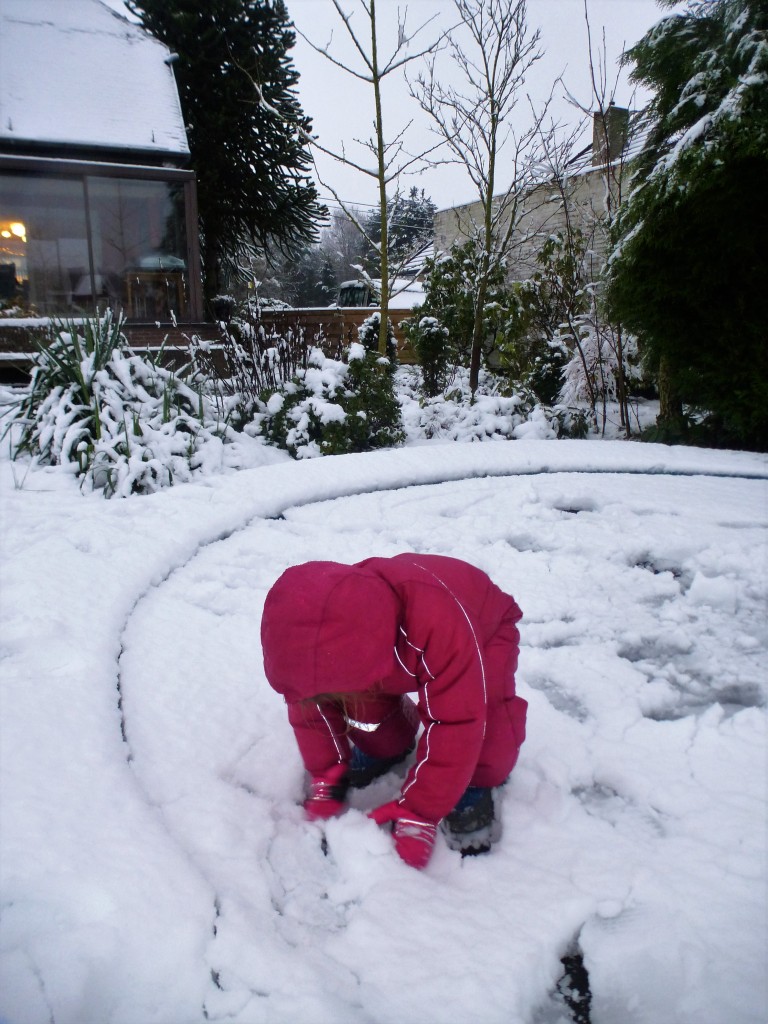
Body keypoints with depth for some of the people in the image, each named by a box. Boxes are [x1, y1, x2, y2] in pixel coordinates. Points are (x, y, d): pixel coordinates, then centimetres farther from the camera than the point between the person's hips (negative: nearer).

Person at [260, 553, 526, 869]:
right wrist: (324, 775, -16)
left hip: (484, 628, -4)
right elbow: (312, 704, -14)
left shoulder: (439, 625, -49)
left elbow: (455, 723, -42)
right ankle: (386, 747, 16)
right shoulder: (319, 636, -32)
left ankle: (474, 786, -5)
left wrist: (419, 813, -36)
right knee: (362, 697, -18)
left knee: (483, 705, -33)